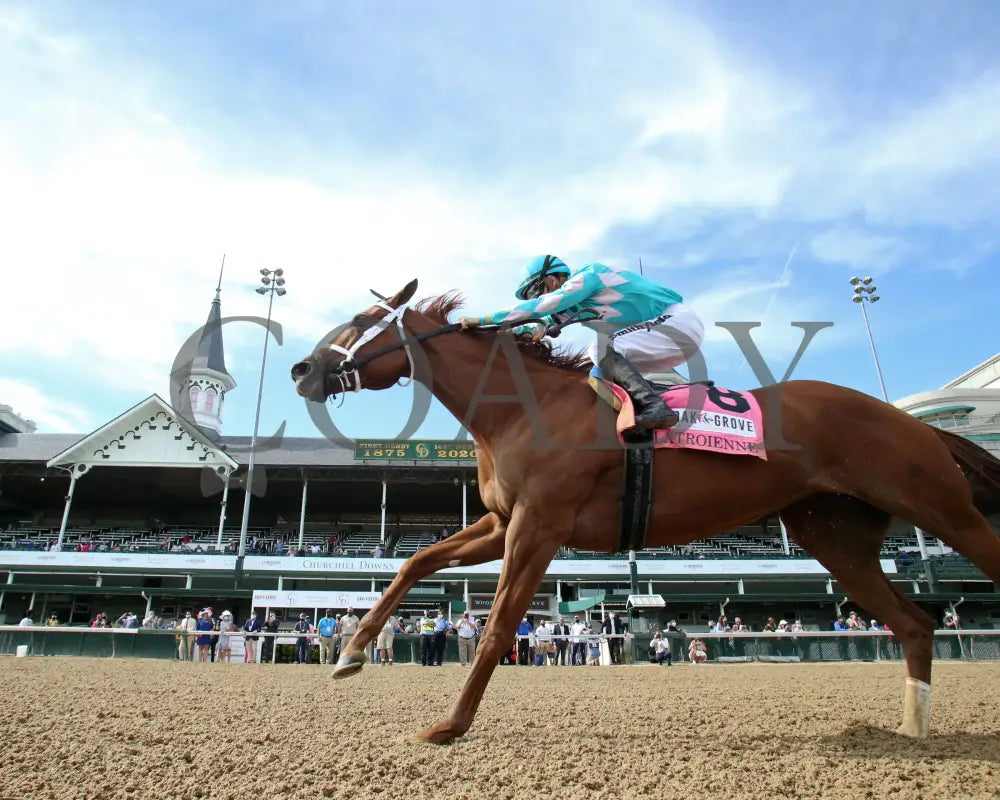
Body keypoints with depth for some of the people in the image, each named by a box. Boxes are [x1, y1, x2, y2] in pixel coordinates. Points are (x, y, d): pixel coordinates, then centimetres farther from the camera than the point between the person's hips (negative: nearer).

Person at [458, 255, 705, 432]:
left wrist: (483, 320, -19)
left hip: (680, 323, -10)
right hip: (666, 326, 10)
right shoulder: (573, 303, 13)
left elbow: (539, 307, -21)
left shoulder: (587, 276, -14)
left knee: (603, 349, -23)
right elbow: (543, 325, 14)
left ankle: (655, 407, -27)